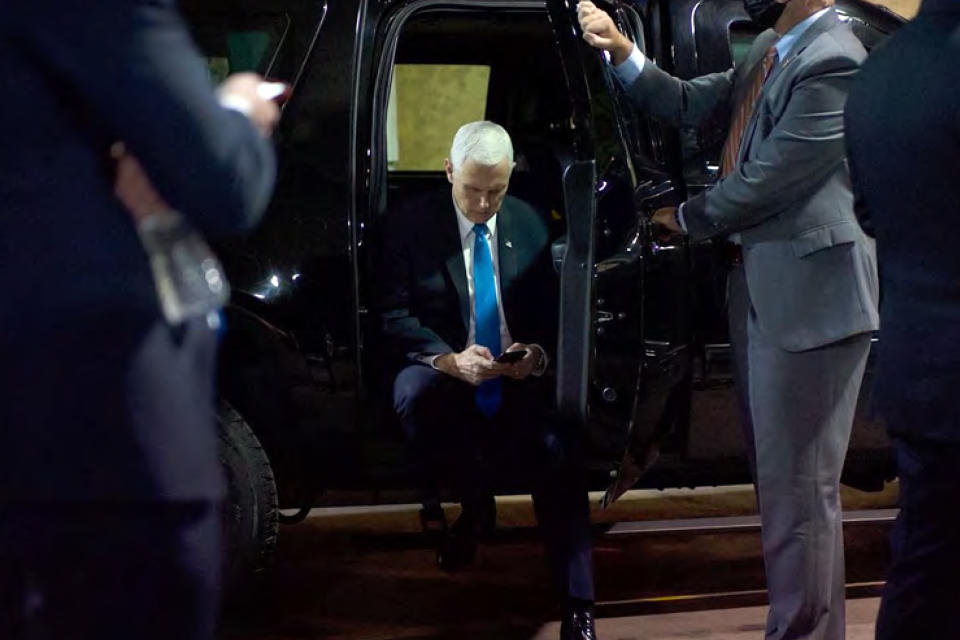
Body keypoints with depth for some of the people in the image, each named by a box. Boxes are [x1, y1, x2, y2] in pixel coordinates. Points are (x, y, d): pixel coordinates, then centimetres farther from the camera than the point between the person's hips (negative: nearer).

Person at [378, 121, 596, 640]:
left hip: (519, 381, 1)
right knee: (411, 393, -37)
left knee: (558, 453, -29)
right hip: (448, 377, -1)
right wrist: (450, 360, -24)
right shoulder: (409, 226, 0)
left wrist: (538, 353, -14)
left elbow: (550, 311, 10)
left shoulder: (528, 224, 10)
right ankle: (474, 504, -9)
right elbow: (395, 318, -6)